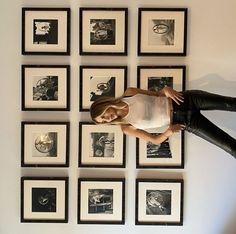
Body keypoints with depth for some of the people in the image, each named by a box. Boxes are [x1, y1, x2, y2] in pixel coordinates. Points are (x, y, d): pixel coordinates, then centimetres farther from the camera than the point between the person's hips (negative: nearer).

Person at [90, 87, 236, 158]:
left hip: (185, 100, 2)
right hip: (185, 122, -1)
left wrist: (167, 90, -16)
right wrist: (169, 132, -20)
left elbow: (157, 94, 8)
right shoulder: (127, 128, -2)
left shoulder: (129, 93, 0)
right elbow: (155, 140, 2)